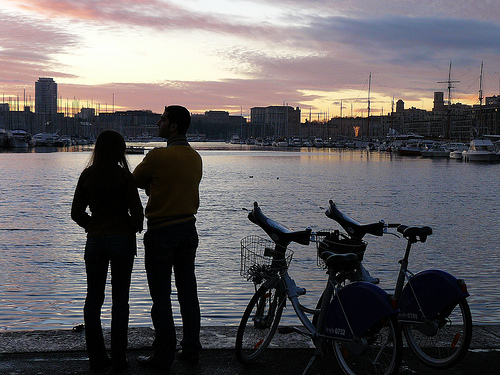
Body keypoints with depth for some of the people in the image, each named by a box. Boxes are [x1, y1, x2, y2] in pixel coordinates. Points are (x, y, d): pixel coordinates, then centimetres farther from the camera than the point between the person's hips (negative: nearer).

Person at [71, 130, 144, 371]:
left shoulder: (87, 175, 2)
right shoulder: (124, 176, -8)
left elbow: (77, 213, 6)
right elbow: (136, 211, -10)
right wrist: (135, 228, 10)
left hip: (95, 240, 3)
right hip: (122, 240, -3)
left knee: (93, 298, 10)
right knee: (119, 299, 3)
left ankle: (96, 357, 13)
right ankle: (118, 358, 6)